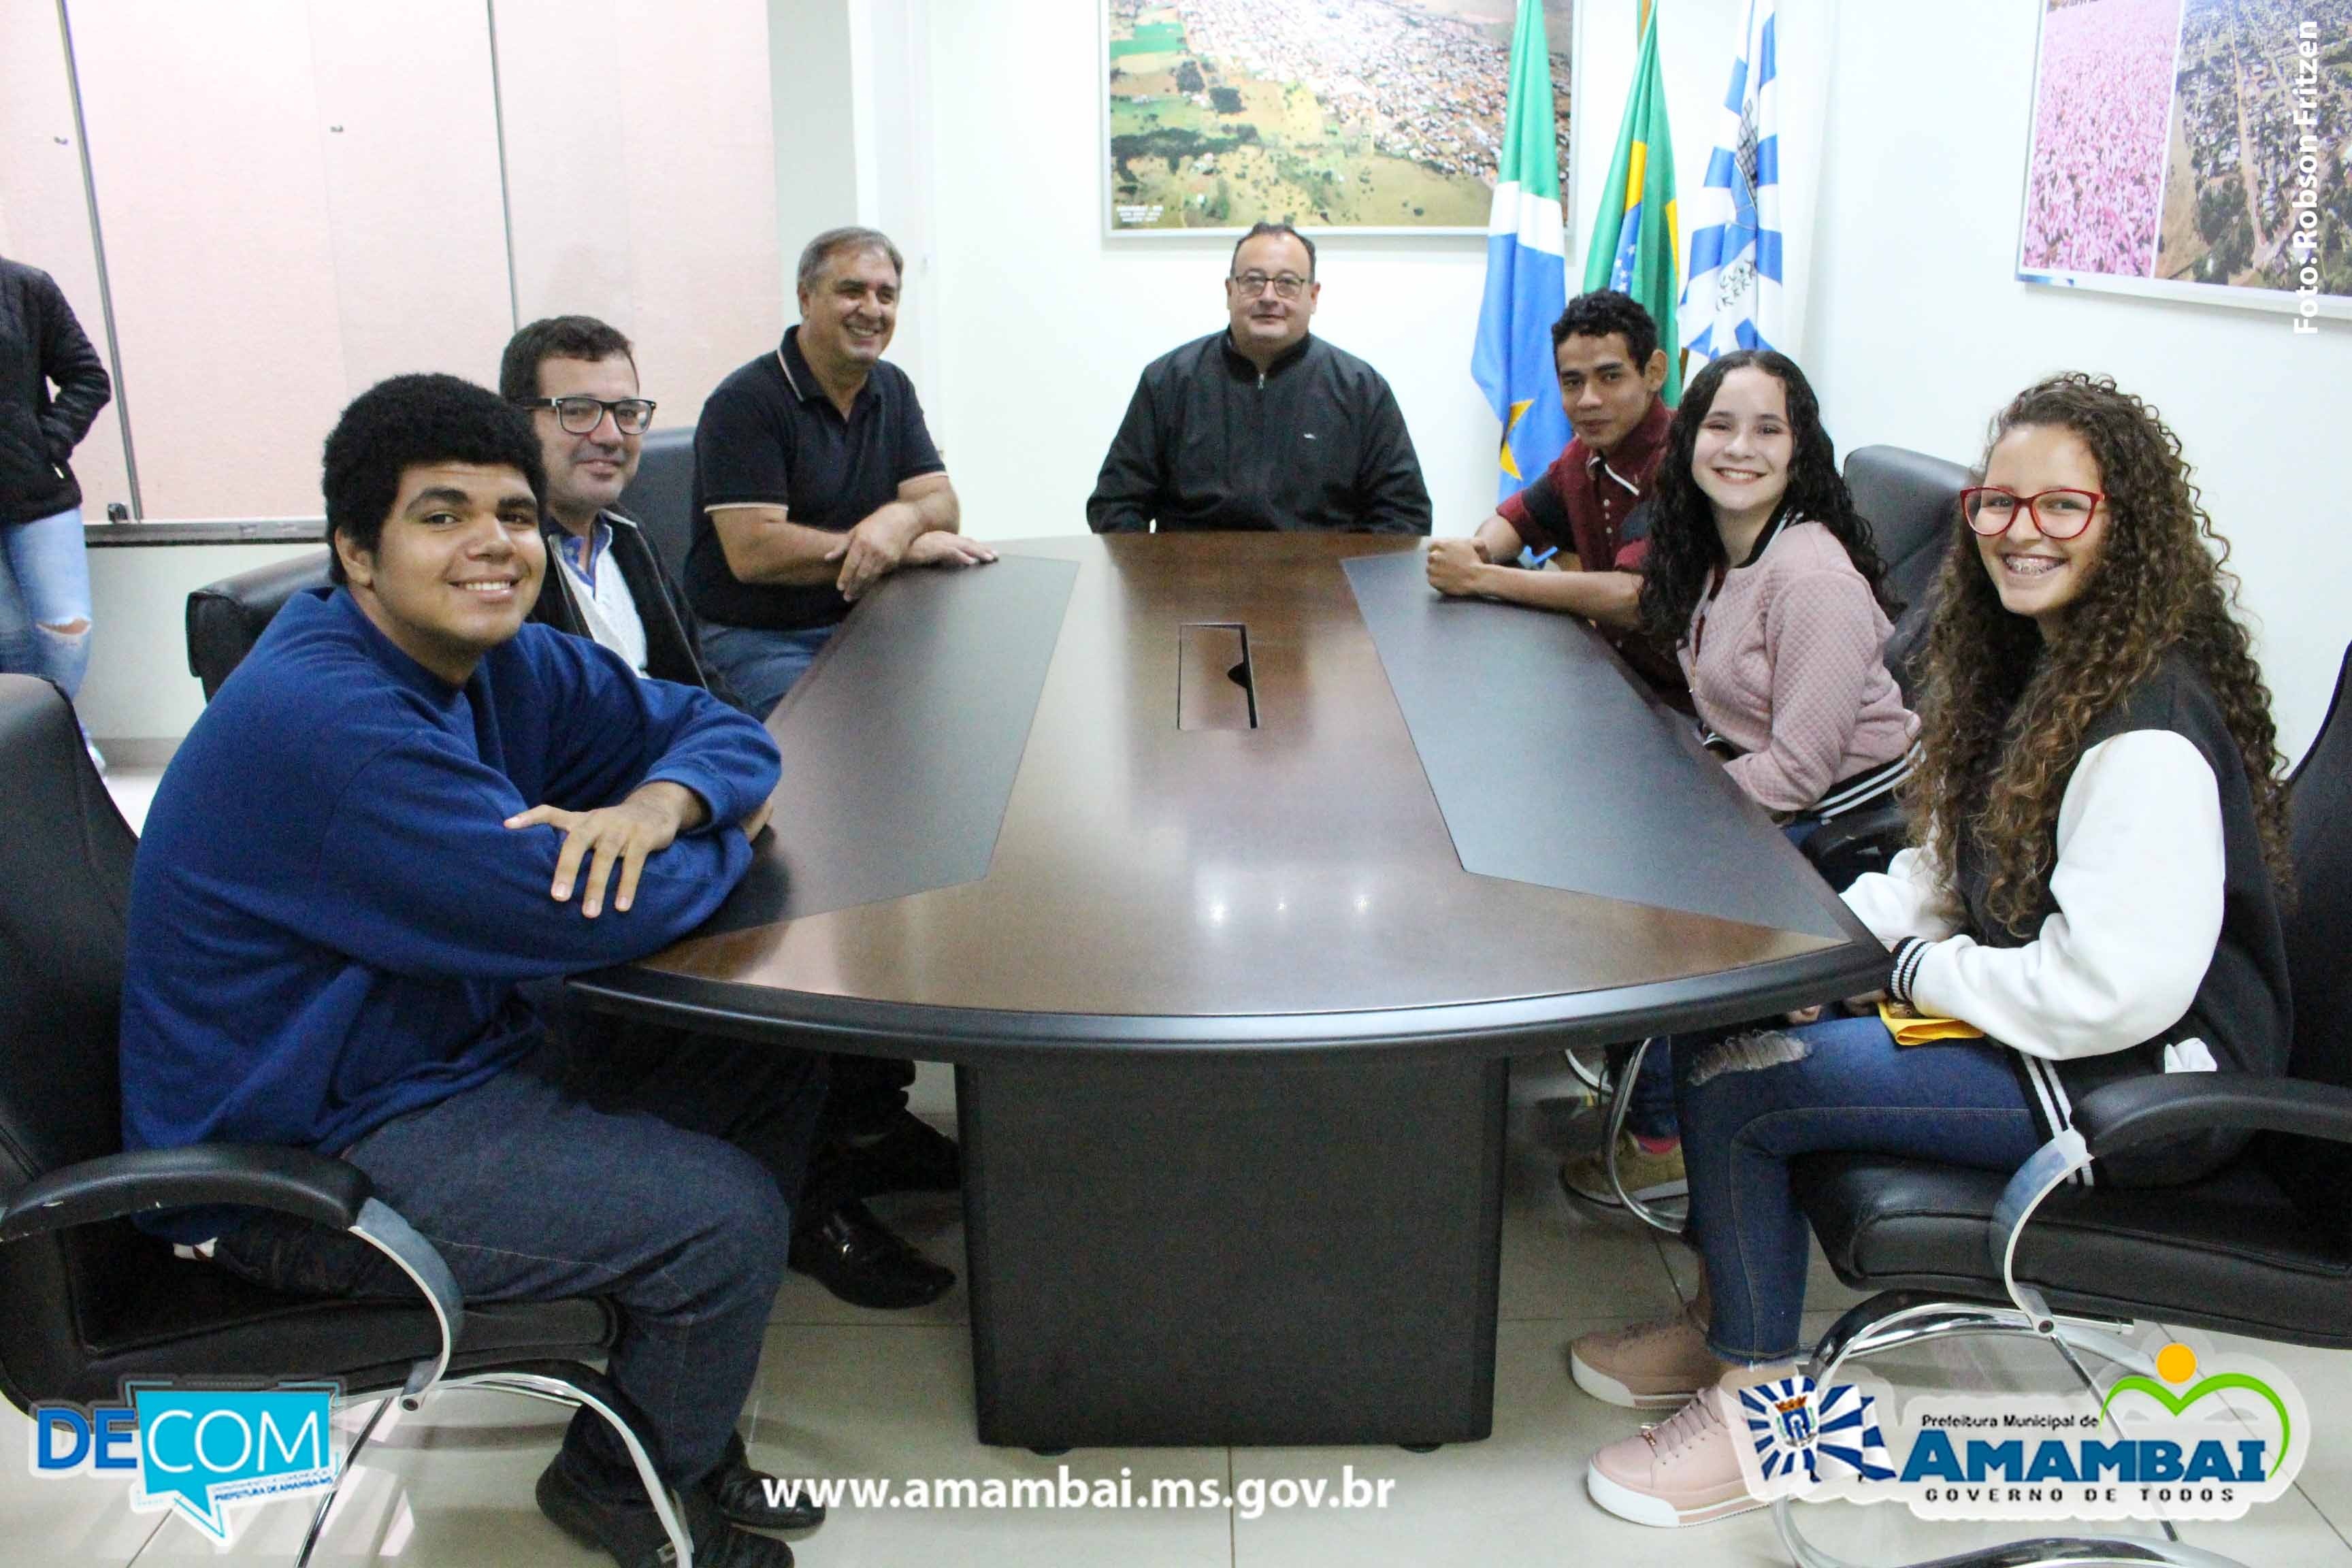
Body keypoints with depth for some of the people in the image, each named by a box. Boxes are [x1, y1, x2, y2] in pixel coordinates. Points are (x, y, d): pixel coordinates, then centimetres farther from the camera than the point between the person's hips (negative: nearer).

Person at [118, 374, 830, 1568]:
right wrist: (732, 837, -11)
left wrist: (662, 801, -20)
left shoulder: (501, 662, 0)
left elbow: (714, 726, 5)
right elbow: (591, 916, -32)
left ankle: (675, 1414, 18)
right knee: (726, 1216, -19)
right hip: (300, 1157, -9)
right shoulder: (323, 717, -28)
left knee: (777, 1055, 5)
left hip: (460, 1044, 10)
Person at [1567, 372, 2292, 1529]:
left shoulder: (2146, 732, -25)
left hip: (2141, 1081, -10)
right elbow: (1955, 863, 15)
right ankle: (1730, 1326, 16)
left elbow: (2116, 990, -30)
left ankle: (1759, 1401, 3)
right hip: (2031, 1014, 10)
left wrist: (1916, 969, -16)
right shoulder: (2040, 663, 7)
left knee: (1728, 1077, -17)